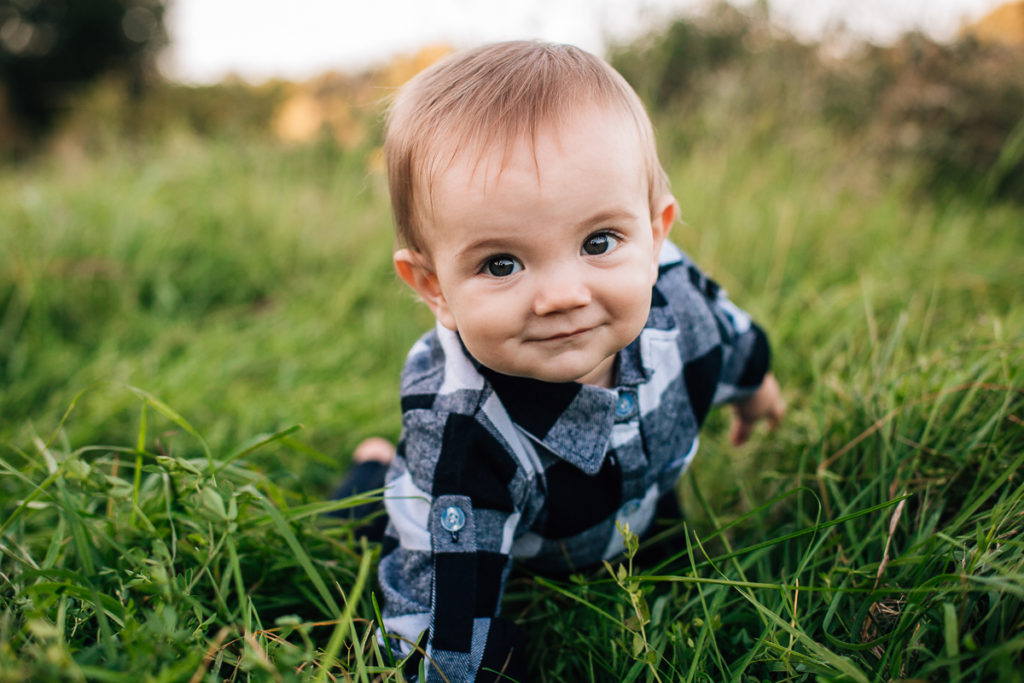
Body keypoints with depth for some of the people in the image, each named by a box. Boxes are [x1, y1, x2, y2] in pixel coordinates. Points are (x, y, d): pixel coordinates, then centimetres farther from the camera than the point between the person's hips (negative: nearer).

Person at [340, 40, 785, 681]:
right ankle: (381, 465, 36)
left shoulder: (670, 289, -31)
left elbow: (726, 335, -4)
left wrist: (754, 379, 16)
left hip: (643, 502, 5)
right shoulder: (461, 440, -47)